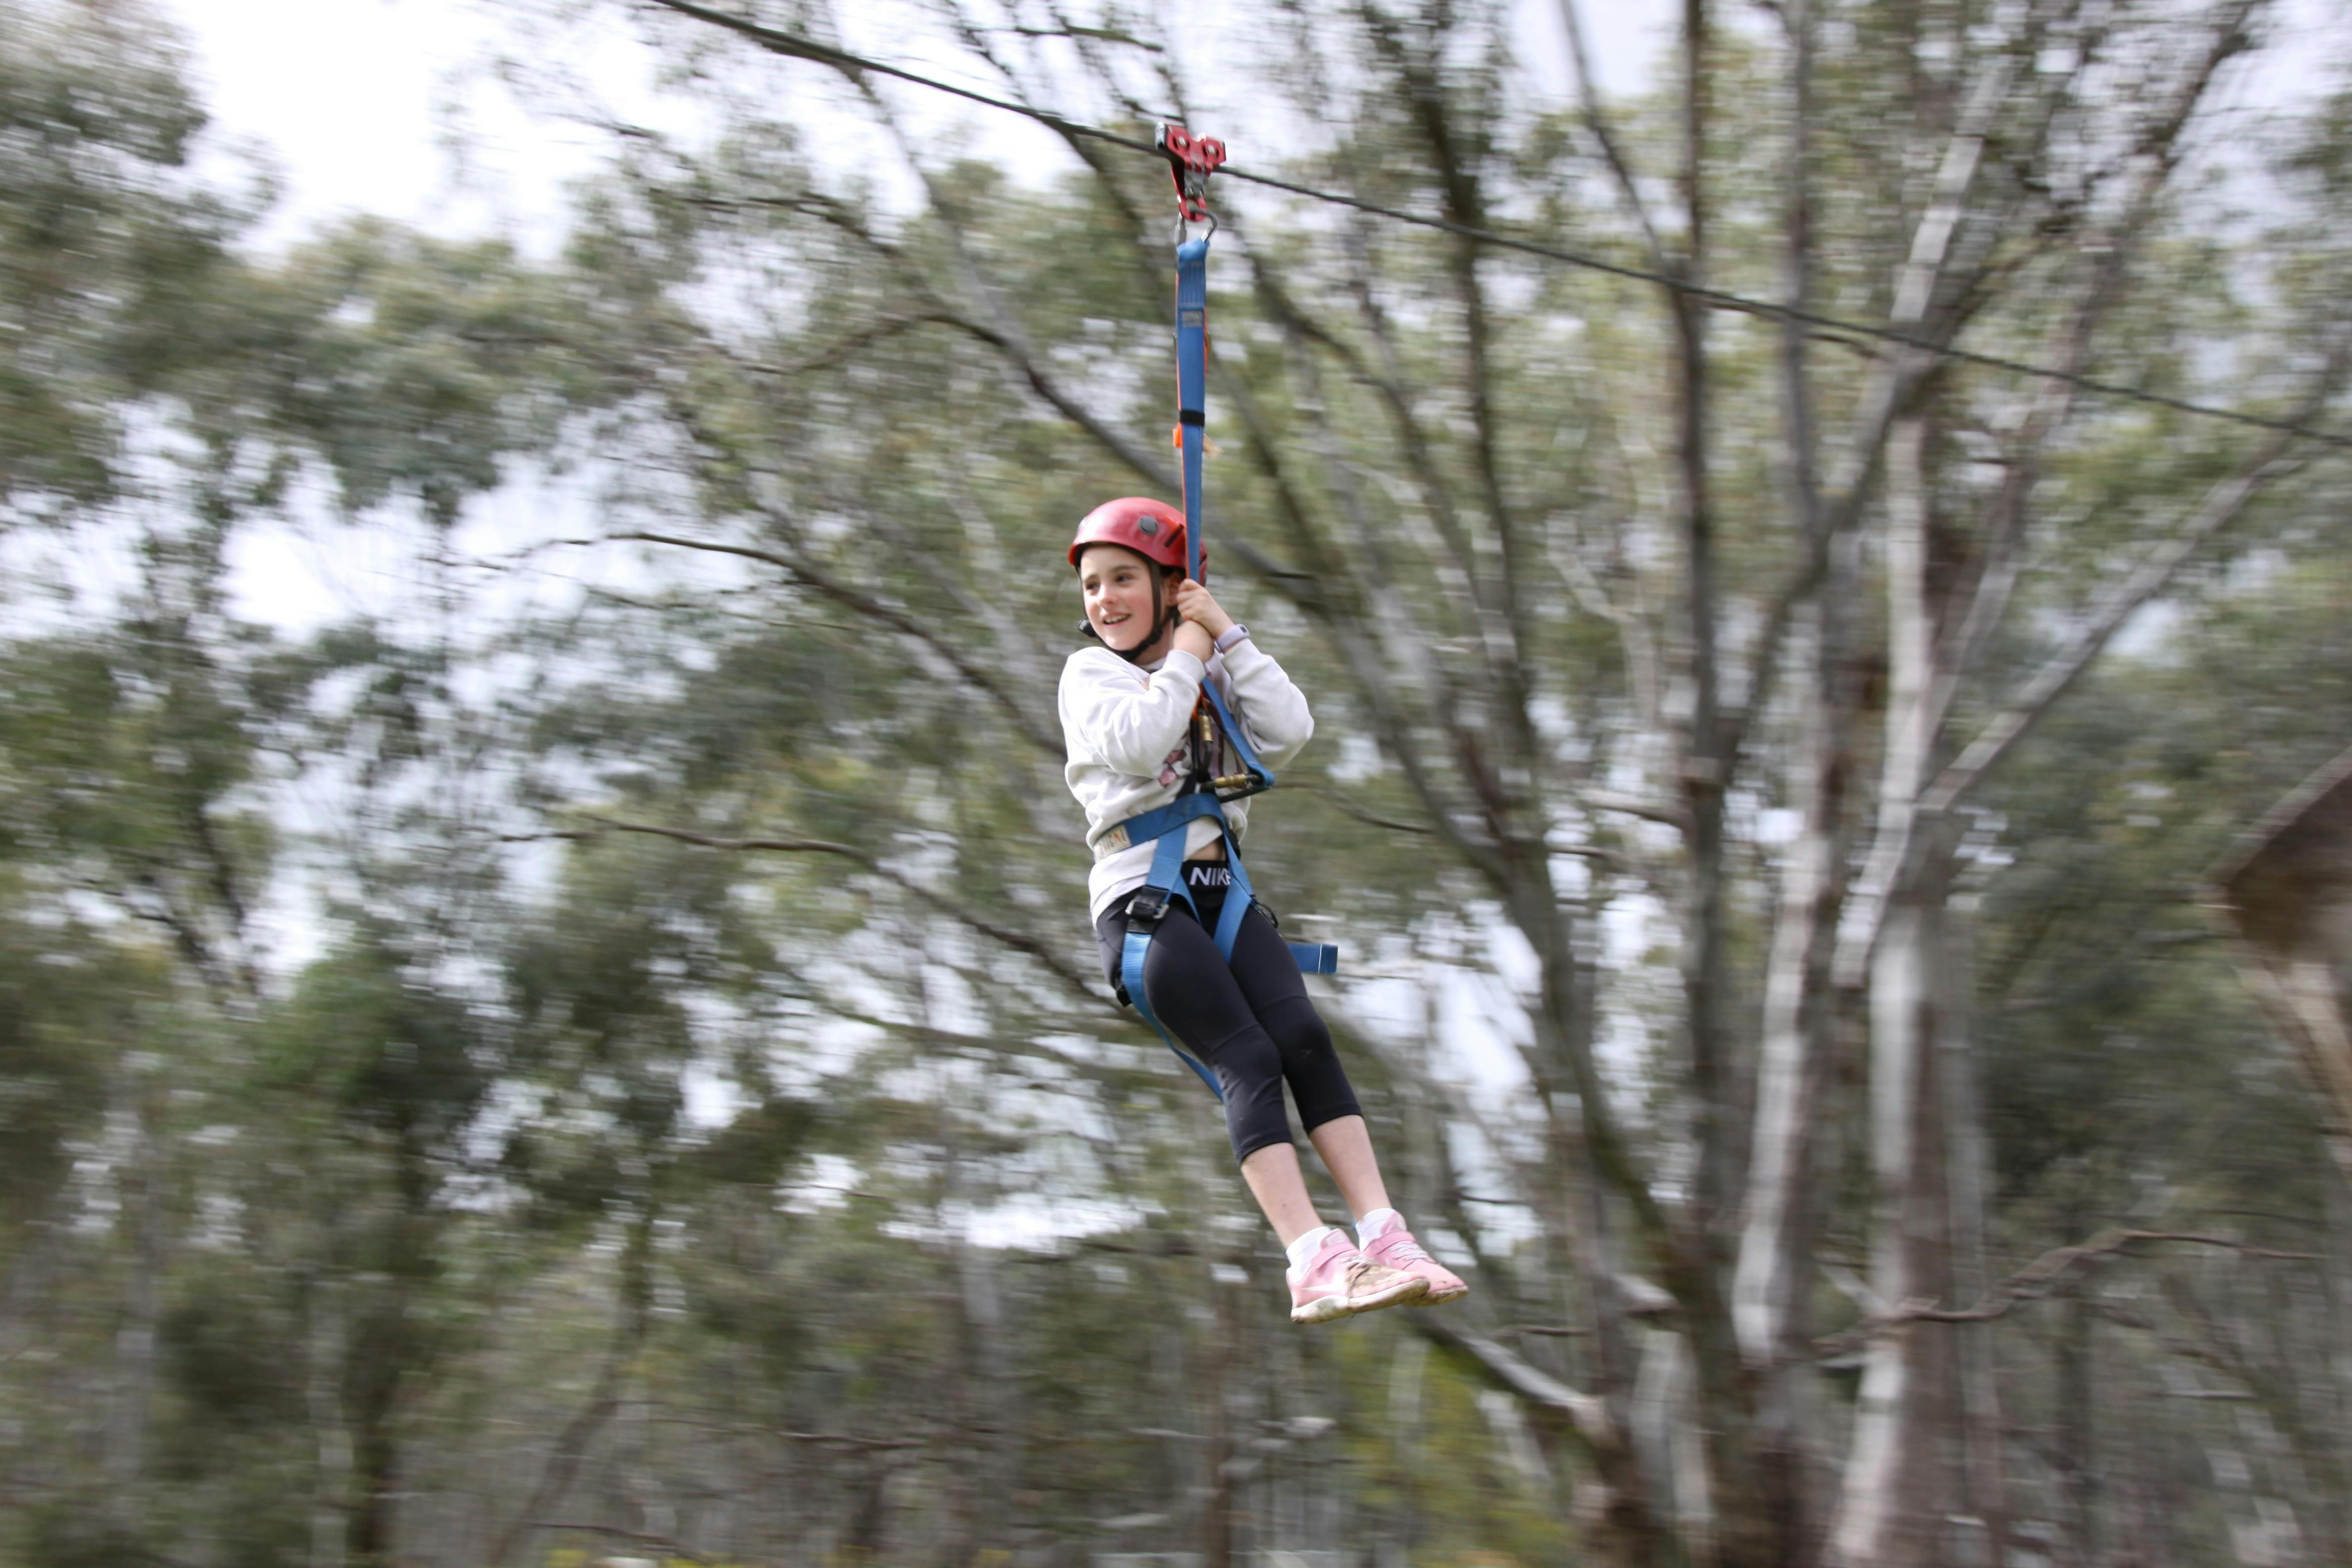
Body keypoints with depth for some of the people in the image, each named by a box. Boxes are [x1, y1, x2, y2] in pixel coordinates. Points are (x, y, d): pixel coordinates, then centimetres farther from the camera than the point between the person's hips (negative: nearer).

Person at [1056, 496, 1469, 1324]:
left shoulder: (1217, 673, 22)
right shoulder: (1090, 672, 10)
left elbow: (1289, 732, 2)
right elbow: (1136, 743, -13)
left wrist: (1229, 635, 1)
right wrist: (1184, 656, -1)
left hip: (1221, 890, 4)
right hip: (1140, 894, -4)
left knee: (1304, 1037, -20)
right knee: (1248, 1059, -22)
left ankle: (1385, 1239, -27)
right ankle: (1314, 1265, -32)